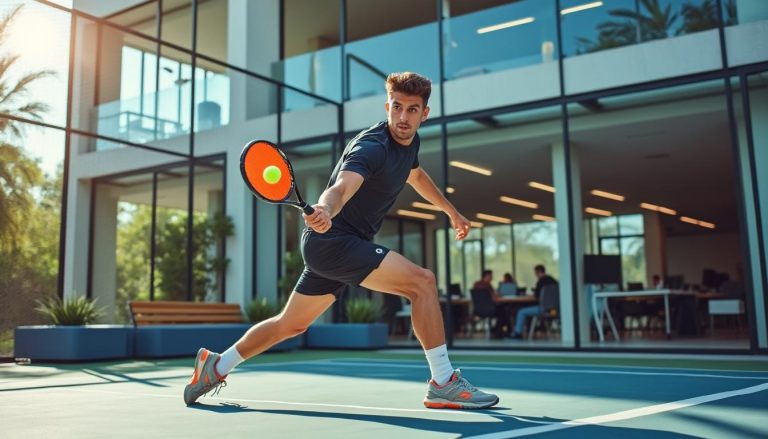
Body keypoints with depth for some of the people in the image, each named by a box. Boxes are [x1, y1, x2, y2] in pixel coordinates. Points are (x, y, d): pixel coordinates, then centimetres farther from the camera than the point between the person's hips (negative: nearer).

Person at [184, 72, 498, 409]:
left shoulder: (410, 141, 8)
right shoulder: (371, 147, -21)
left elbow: (415, 175, 31)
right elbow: (340, 188, -39)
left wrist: (451, 211, 36)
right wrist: (323, 212, -61)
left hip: (328, 244, 9)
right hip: (332, 239, -9)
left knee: (291, 324, 19)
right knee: (422, 281, -20)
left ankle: (215, 366, 34)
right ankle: (444, 383, -12)